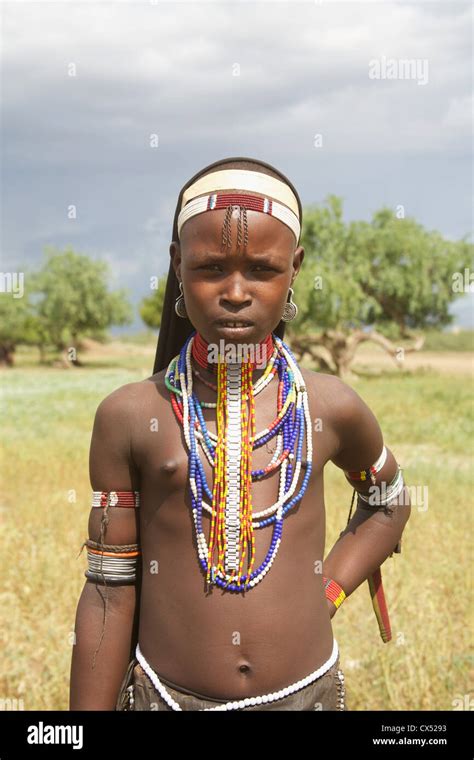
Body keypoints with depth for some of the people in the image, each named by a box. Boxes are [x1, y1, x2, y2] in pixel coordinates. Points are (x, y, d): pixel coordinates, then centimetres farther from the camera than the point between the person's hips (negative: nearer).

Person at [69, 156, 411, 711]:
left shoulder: (332, 408, -4)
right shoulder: (130, 416, -7)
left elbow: (388, 504, 15)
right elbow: (110, 590, -4)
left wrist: (327, 594, 2)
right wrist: (91, 706, -2)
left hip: (308, 691, 1)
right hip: (165, 694, -1)